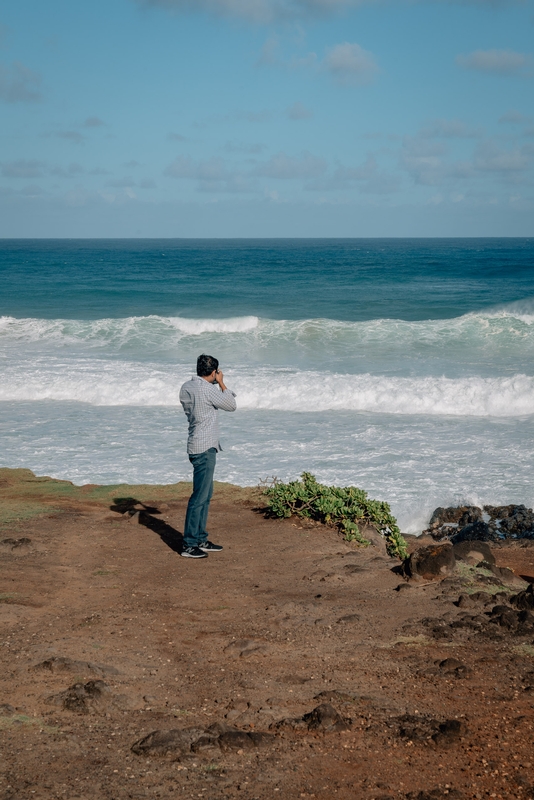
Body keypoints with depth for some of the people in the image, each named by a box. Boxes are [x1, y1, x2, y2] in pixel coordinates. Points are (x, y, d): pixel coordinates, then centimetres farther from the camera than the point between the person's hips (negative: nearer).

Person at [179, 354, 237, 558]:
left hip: (197, 447, 9)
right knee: (199, 497, -5)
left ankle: (201, 539, 24)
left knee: (206, 495, 17)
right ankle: (189, 545, -1)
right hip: (204, 449, -9)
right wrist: (221, 383, 3)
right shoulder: (208, 390, -19)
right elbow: (231, 406, -6)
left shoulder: (186, 388, 6)